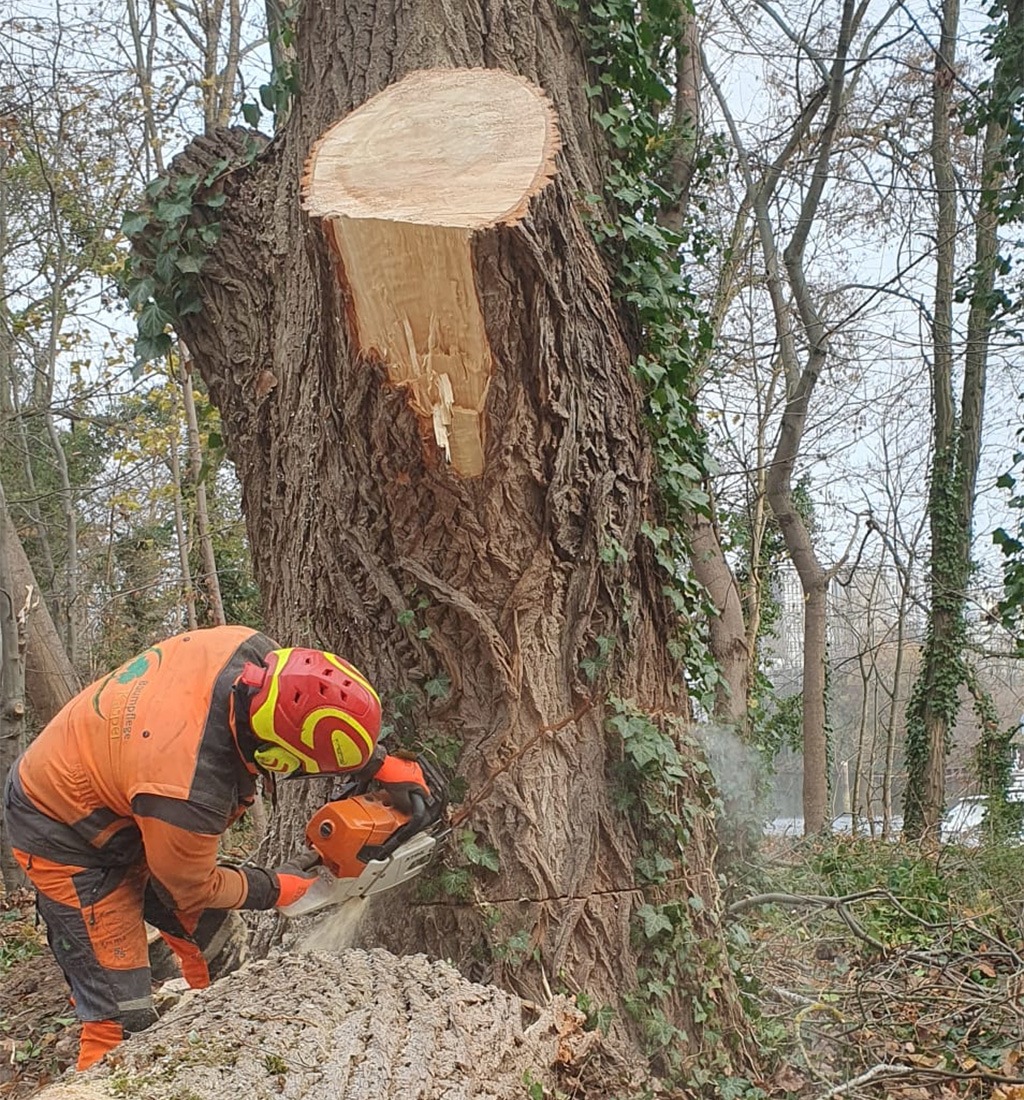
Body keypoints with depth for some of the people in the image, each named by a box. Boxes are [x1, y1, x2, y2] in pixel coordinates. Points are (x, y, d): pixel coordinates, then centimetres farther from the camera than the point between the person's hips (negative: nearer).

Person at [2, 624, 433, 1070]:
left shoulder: (252, 652, -25)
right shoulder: (189, 792, -41)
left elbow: (304, 715, 0)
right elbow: (190, 888, -18)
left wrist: (383, 766, -4)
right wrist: (271, 890, -3)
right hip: (66, 838, -8)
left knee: (212, 935, 16)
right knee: (123, 1017, -6)